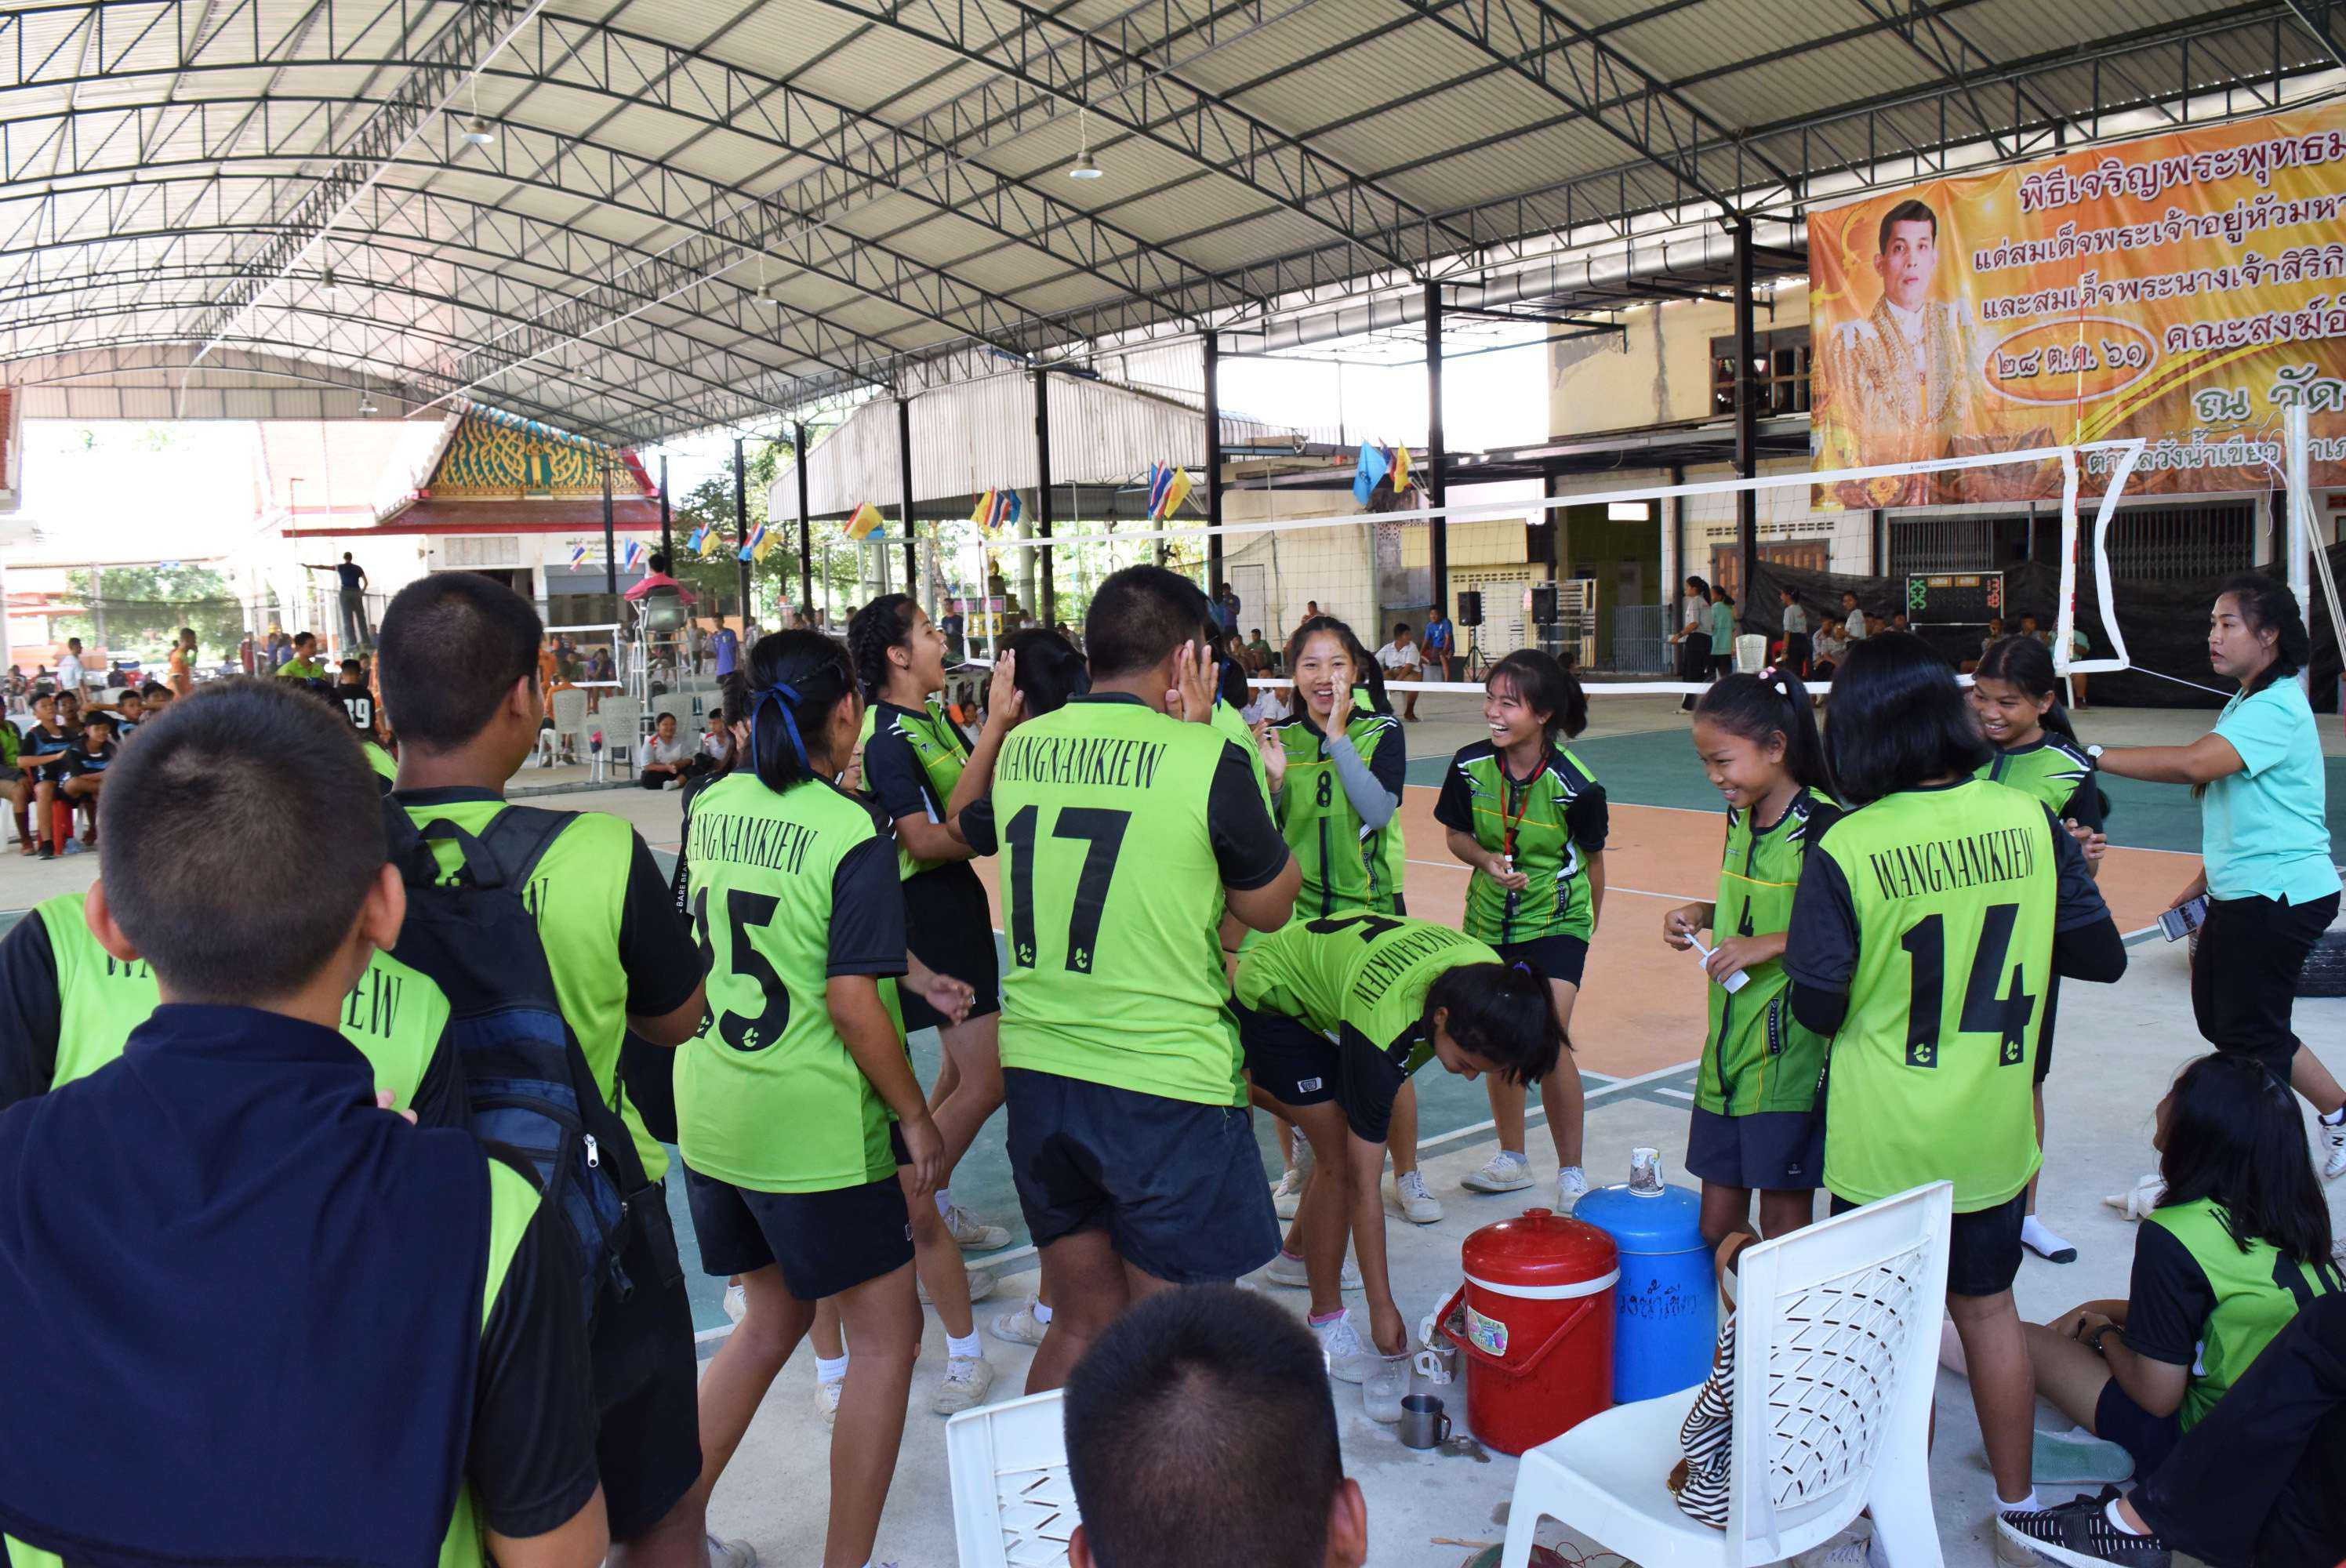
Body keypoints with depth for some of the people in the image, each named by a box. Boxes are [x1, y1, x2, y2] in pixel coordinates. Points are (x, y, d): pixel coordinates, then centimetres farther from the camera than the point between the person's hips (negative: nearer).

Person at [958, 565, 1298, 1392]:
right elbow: (1269, 906, 1)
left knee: (1082, 1324, 21)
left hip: (1037, 1071, 6)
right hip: (1167, 1086, -6)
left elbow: (970, 831, 26)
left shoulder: (1022, 747, 4)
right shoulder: (1206, 759, -12)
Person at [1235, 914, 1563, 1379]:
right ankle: (1327, 1322, 4)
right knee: (1342, 1159, -11)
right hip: (1270, 1005, -7)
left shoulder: (1492, 976, -25)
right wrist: (1382, 1306, -26)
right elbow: (1364, 1186, -32)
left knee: (1345, 1145, 12)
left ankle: (1298, 1256, 37)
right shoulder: (1381, 1032, -41)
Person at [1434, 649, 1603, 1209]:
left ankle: (1571, 1170, 4)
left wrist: (1587, 928, 9)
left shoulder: (1576, 785, -19)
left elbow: (1591, 860, -3)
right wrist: (1488, 860, -18)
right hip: (1489, 920, 4)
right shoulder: (1470, 765, -11)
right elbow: (1457, 835, 4)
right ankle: (1511, 1159, 33)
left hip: (1556, 921, -4)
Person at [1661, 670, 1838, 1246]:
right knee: (1717, 1226, 12)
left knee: (1784, 1223, 3)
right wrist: (1704, 914, 5)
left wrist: (1772, 944, -23)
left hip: (1790, 1054, -7)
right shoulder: (1742, 817, 9)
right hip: (1727, 1047, 7)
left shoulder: (1822, 825, -14)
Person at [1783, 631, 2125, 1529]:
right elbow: (2102, 956, 1)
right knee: (1988, 1306, 21)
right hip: (1996, 1135, 4)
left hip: (1885, 1145, -3)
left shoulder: (1846, 849, -19)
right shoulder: (2029, 822, -8)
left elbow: (1817, 1006, -15)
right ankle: (2016, 1498, 36)